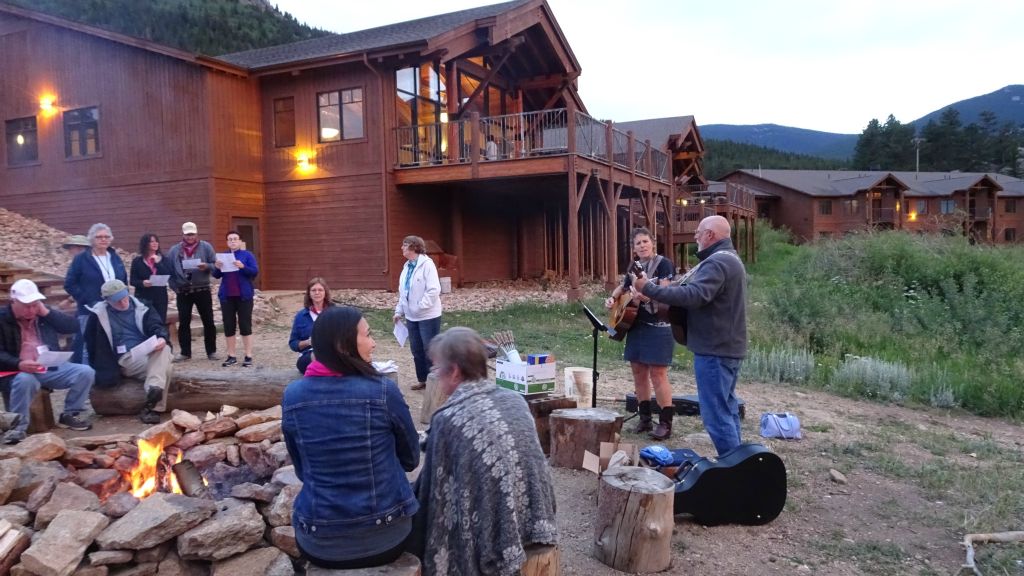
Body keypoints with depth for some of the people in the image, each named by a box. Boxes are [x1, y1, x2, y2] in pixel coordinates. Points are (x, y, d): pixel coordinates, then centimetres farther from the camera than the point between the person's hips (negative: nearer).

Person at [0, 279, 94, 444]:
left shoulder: (43, 313, 13)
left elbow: (74, 326, 4)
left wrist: (47, 313, -7)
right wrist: (18, 364, -26)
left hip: (51, 368, 4)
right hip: (21, 371, -4)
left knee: (86, 372, -15)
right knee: (25, 380, -39)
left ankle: (69, 414, 1)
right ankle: (18, 426, -21)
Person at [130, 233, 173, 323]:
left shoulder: (163, 259, 8)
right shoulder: (137, 260, 2)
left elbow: (169, 275, -6)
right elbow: (133, 281, 0)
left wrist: (158, 263, -12)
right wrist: (142, 283, -20)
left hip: (160, 297, 2)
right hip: (143, 298, -2)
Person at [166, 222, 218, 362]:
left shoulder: (206, 247, 1)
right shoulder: (174, 250, 6)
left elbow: (215, 265, -1)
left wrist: (207, 267, -22)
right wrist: (175, 287, -1)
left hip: (202, 290, -1)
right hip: (183, 292, 2)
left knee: (208, 321, 3)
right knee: (183, 323, 5)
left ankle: (211, 351, 12)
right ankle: (185, 352, 14)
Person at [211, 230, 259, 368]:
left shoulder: (247, 255, 1)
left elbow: (255, 272, -9)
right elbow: (216, 275, 10)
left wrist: (243, 266, -26)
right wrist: (217, 268, -12)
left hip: (244, 295, -4)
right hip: (226, 296, 4)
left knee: (245, 325, -2)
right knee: (228, 326, 5)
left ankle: (248, 356, 1)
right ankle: (231, 356, 11)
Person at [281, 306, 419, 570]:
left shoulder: (293, 395, -6)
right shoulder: (383, 390, -15)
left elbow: (301, 469, 8)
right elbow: (410, 458, 1)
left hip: (317, 542, 3)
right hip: (386, 536, -2)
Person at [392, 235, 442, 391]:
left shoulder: (427, 264, -14)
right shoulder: (407, 266, 9)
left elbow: (434, 290, -21)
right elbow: (402, 291, 16)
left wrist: (420, 307, -21)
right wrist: (399, 311, 11)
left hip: (428, 316, -8)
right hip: (411, 316, 8)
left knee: (430, 350, 1)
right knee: (416, 350, 14)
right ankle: (422, 380, 26)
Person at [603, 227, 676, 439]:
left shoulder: (663, 264, -8)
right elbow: (622, 287, 26)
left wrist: (645, 295, -37)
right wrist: (612, 298, 5)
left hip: (658, 327, -8)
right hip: (636, 326, 8)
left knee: (657, 374, -9)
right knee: (638, 372, 10)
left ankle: (665, 423, -3)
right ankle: (645, 418, 21)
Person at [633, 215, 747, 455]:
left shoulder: (717, 262, -19)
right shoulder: (728, 258, 17)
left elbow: (694, 295, -31)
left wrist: (649, 289, -28)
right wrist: (671, 288, 13)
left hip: (714, 349, -11)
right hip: (727, 346, 11)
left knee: (715, 411, -7)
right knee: (726, 407, 17)